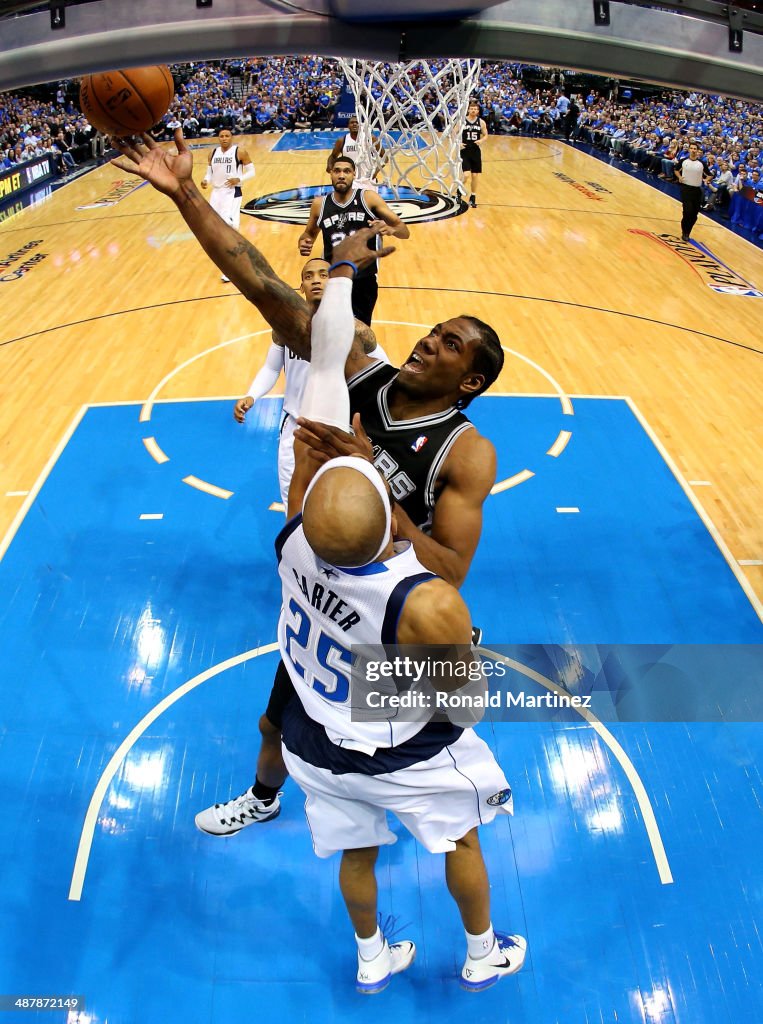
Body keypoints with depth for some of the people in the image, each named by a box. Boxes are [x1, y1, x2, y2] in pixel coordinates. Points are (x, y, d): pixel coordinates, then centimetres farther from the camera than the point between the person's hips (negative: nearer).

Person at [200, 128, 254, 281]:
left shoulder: (240, 151, -7)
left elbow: (251, 171, -5)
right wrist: (205, 180, -7)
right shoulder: (213, 153, 8)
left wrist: (238, 179, -22)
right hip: (217, 192, 7)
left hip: (232, 193, -6)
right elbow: (210, 172, 15)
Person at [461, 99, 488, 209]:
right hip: (464, 151, -3)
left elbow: (485, 135, 11)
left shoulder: (481, 122, 2)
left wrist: (481, 140, -10)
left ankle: (473, 197, 21)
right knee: (466, 174, -15)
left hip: (475, 151, 3)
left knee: (475, 175, 7)